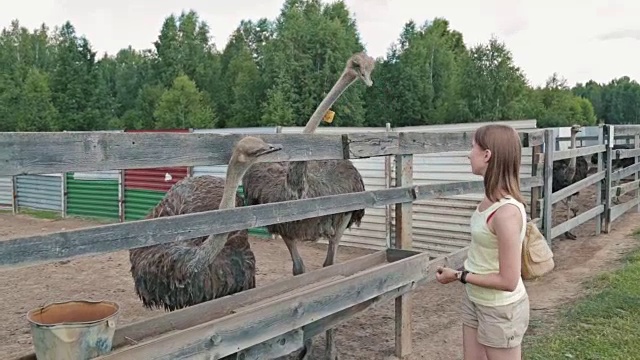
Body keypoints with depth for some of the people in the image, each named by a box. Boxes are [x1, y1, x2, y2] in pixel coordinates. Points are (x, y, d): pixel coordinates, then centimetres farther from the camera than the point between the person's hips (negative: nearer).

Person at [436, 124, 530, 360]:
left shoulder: (507, 212, -29)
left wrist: (459, 276, -18)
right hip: (475, 300, 8)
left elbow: (508, 281, -25)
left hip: (500, 310, -8)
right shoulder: (491, 199, -4)